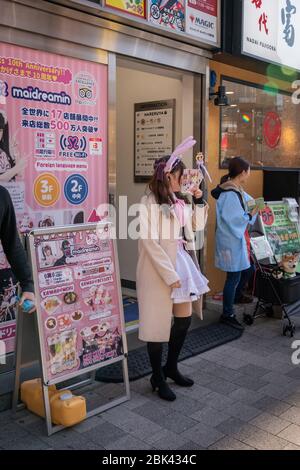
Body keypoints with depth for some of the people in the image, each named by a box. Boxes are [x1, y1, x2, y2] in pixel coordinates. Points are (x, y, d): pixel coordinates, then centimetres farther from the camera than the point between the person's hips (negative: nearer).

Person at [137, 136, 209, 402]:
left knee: (185, 318, 15)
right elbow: (150, 242, -19)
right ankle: (158, 378, 22)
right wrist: (170, 275, -19)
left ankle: (171, 367, 35)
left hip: (182, 262, 8)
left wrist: (199, 199, 2)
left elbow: (197, 226, 17)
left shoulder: (179, 200, 7)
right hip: (159, 267, -8)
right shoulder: (150, 202, -15)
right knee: (158, 323, 5)